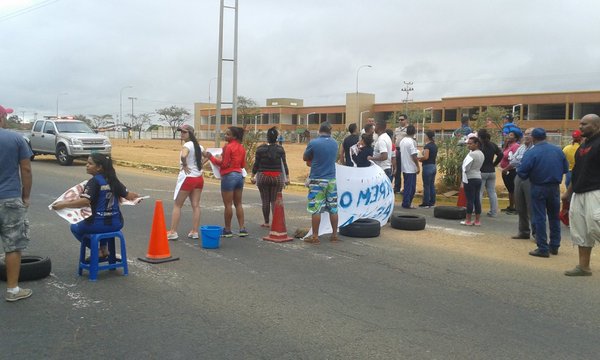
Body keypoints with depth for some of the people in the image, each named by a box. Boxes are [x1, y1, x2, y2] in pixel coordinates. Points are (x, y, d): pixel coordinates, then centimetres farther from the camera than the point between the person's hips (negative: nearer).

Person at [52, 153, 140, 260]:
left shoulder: (94, 181, -13)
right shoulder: (113, 180, 4)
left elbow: (85, 202, -24)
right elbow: (128, 195, 9)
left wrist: (63, 205, -21)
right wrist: (136, 196, 30)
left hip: (99, 224, -6)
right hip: (117, 224, 6)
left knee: (75, 228, 24)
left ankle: (98, 251, 15)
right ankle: (104, 249, 30)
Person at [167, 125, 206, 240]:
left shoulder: (187, 145, -14)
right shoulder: (198, 146, 10)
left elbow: (183, 156, -35)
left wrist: (184, 166, -18)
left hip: (187, 178, -7)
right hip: (199, 178, 8)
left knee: (177, 205, 1)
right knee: (195, 205, 7)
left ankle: (172, 232, 2)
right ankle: (194, 232, 9)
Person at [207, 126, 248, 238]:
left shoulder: (228, 147, -13)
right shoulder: (241, 147, 9)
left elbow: (224, 164, -14)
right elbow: (243, 165, 12)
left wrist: (211, 157, -5)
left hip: (229, 176, -8)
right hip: (239, 175, 8)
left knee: (228, 205, 1)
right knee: (238, 204, 13)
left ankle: (227, 230, 8)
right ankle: (242, 228, 11)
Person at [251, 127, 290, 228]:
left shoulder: (260, 148, -3)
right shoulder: (280, 149, 0)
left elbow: (256, 164, -1)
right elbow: (284, 164, 1)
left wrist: (253, 176, 7)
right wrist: (287, 177, 6)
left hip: (263, 177, -1)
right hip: (277, 177, 1)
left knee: (265, 200, 5)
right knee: (275, 201, 4)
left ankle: (266, 222, 9)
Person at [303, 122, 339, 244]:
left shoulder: (313, 143, -10)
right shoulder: (334, 143, 6)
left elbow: (305, 158, 0)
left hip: (317, 180, -5)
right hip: (331, 179, 5)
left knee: (315, 209, 0)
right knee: (333, 208, 10)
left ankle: (315, 236, 3)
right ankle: (334, 235, 15)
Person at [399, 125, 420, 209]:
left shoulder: (402, 141, 9)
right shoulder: (412, 142, -17)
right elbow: (413, 155, -19)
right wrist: (418, 166, -12)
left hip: (404, 167, 8)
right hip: (411, 168, -8)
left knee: (407, 186, 15)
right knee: (411, 186, -1)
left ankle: (405, 203, 18)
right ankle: (407, 203, 0)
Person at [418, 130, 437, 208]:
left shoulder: (427, 146, -15)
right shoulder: (435, 146, 11)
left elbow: (425, 157, -23)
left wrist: (419, 158, -5)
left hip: (427, 166, -8)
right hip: (434, 166, 8)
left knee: (426, 186, -3)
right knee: (432, 185, 12)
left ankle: (426, 203, 1)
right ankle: (432, 202, 15)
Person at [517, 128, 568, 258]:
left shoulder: (531, 153, -15)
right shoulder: (558, 150, 0)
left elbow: (521, 172, -17)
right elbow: (565, 168, 5)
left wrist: (531, 175, 4)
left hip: (538, 188, -4)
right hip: (555, 188, 4)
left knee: (539, 218, 2)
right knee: (554, 217, 16)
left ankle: (543, 249, 3)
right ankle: (554, 246, 25)